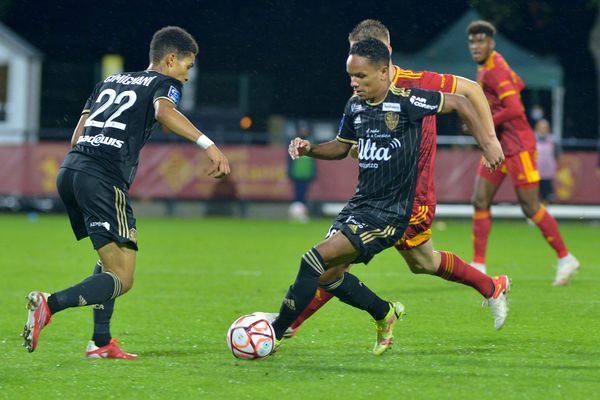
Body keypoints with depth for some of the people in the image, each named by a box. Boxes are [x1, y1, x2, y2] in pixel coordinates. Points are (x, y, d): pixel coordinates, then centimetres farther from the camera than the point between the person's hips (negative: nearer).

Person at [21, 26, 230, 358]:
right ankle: (50, 304, -28)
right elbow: (164, 111, -16)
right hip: (105, 179, -8)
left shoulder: (110, 81, 28)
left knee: (112, 260, 26)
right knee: (121, 279, -7)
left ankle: (101, 342, 19)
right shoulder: (164, 84, 8)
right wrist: (208, 145, -24)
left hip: (68, 169, 8)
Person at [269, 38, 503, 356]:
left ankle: (275, 333, -11)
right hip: (360, 203, 8)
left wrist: (488, 144, -3)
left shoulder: (405, 102, -15)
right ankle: (385, 314, 29)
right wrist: (310, 149, 2)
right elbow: (342, 147, 21)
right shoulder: (355, 105, 5)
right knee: (327, 273, 7)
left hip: (390, 212, -8)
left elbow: (458, 103, -4)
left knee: (316, 260, -18)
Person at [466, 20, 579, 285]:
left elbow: (515, 110, -27)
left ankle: (565, 258, 10)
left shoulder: (495, 70, -18)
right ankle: (478, 266, 1)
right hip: (498, 147, 10)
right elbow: (518, 84, 30)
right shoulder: (485, 67, 11)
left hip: (517, 146, -10)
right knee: (480, 202, 1)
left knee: (531, 208, -4)